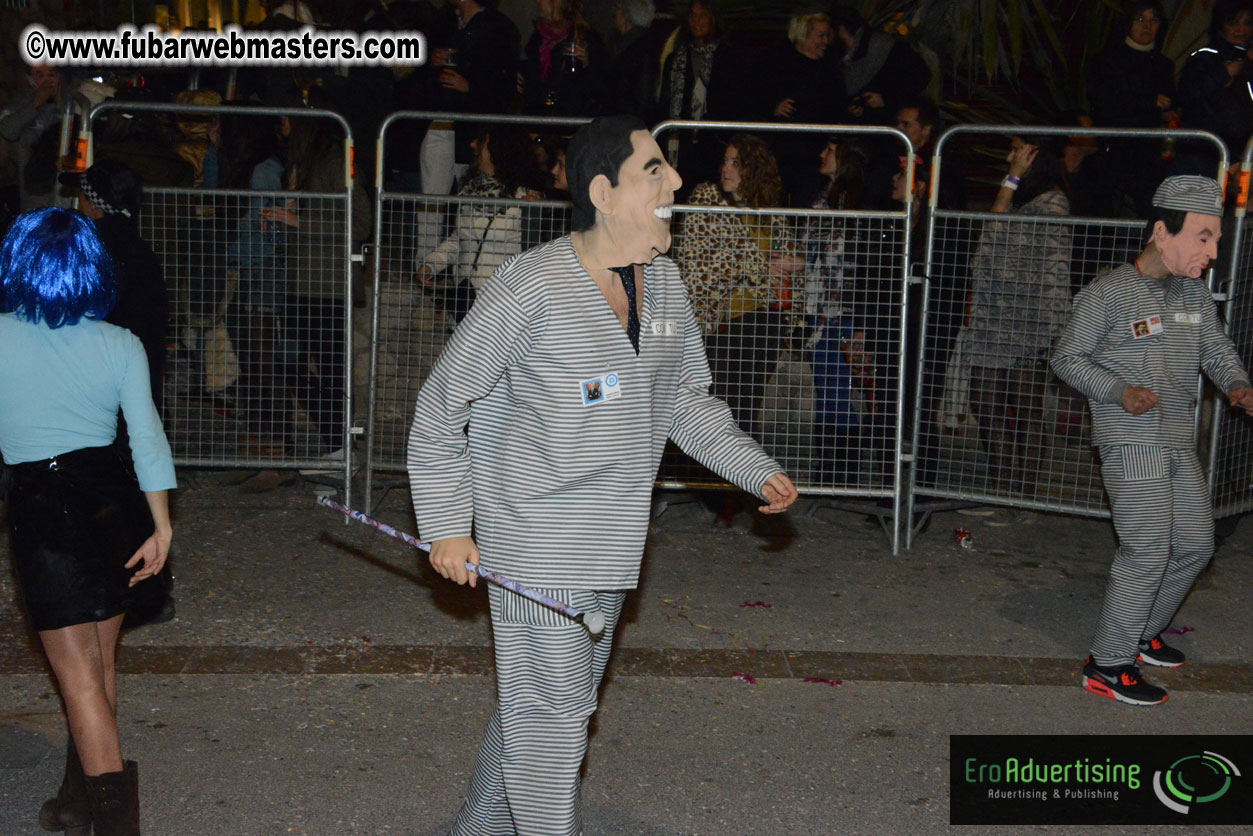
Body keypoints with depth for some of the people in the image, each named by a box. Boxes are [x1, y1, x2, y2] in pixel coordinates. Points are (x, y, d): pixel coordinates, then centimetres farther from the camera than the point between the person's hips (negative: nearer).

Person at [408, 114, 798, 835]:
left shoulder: (664, 280, 4)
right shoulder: (532, 289, -18)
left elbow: (685, 399, 17)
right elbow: (441, 405, -11)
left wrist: (759, 470, 6)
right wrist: (447, 525, -13)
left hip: (613, 548, 8)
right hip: (535, 543, -7)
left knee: (542, 704, 20)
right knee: (551, 718, -4)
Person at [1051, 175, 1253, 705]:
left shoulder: (1195, 294, 10)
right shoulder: (1106, 295, -10)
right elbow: (1067, 358, -5)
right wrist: (1119, 392, -19)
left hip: (1179, 443, 8)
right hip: (1131, 441, -8)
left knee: (1194, 544, 13)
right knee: (1147, 551, -11)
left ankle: (1141, 633, 31)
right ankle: (1108, 665, -1)